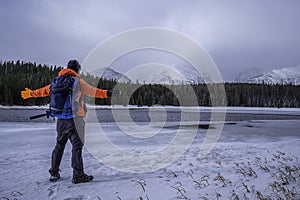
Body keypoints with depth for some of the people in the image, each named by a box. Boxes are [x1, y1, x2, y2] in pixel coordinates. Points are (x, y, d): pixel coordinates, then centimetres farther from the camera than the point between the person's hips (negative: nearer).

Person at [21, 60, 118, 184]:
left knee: (59, 145, 17)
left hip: (61, 119, 7)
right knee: (77, 146, -3)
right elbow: (92, 91, -17)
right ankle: (78, 175, 1)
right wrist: (108, 93, -18)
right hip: (75, 117, -7)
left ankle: (54, 173, 25)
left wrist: (31, 93, 41)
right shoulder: (78, 81, -6)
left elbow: (45, 90, 24)